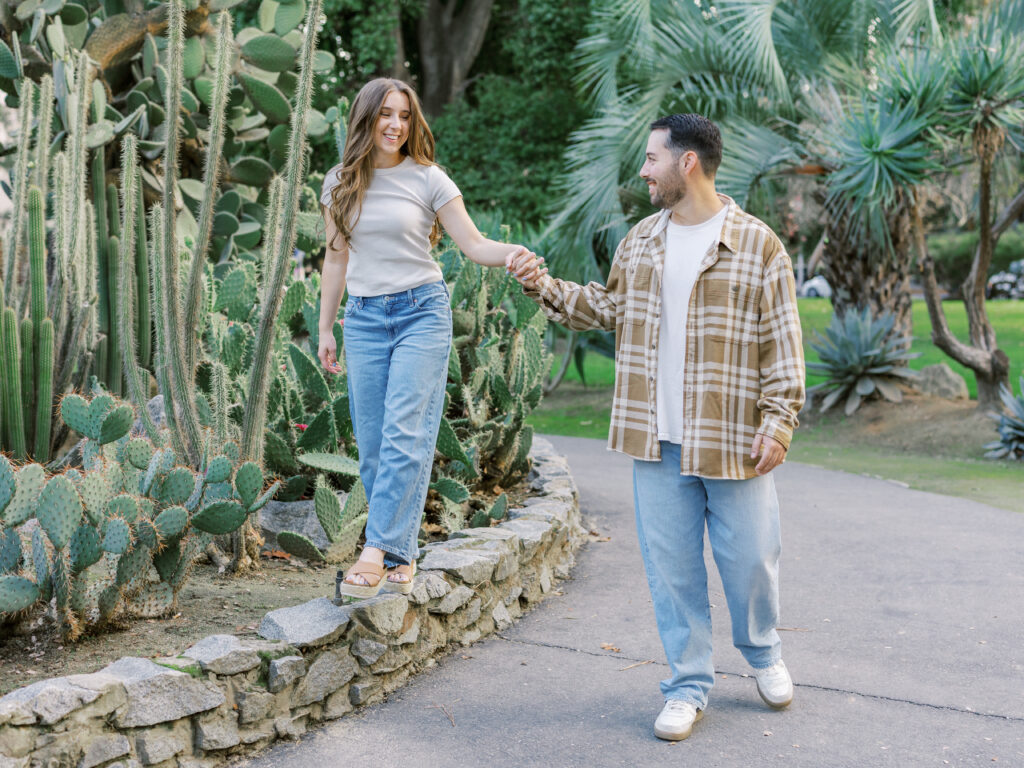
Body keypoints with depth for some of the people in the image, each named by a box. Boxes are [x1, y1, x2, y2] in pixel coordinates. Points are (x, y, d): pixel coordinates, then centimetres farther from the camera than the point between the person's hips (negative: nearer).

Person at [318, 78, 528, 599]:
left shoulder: (427, 179, 0)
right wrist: (326, 329, 15)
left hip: (422, 311, -3)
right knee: (372, 445, 0)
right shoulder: (339, 183, 10)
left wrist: (512, 253, -23)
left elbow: (473, 244, -2)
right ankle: (402, 554, 9)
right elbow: (336, 260, 16)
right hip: (364, 317, 3)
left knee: (405, 436, -14)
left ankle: (378, 552, -15)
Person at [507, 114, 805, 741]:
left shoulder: (757, 245, -7)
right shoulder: (641, 241, 8)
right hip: (657, 439, 4)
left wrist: (779, 420, -12)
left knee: (749, 557, 8)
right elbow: (608, 308, 20)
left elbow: (782, 341, -7)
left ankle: (763, 652, 37)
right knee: (671, 564, 8)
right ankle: (689, 684, 22)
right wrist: (544, 286, 11)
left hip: (733, 440, -4)